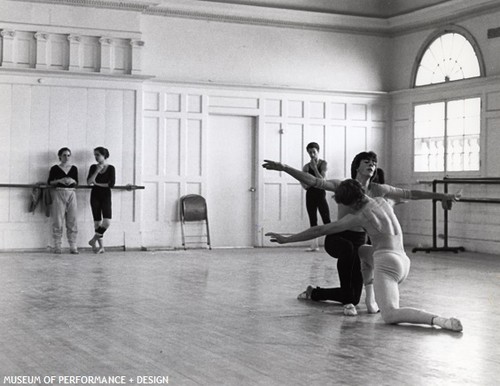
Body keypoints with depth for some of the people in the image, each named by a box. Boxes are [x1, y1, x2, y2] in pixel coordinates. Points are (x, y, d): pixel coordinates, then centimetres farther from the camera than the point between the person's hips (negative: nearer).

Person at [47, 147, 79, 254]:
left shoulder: (74, 168, 9)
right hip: (58, 194, -2)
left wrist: (72, 181, -9)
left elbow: (76, 183, 13)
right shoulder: (55, 168, 1)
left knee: (72, 221, 0)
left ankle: (73, 246, 3)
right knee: (58, 221, -3)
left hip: (71, 194, 2)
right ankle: (57, 246, 3)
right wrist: (59, 181, -14)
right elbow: (49, 182, 1)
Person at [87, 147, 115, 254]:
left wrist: (97, 184, -6)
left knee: (107, 222, -16)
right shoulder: (93, 167, 6)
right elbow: (89, 182, -6)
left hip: (106, 196, -2)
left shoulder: (110, 168, -1)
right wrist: (97, 171, -15)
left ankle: (93, 240, 3)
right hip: (95, 196, 2)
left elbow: (111, 184, -10)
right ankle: (101, 246, 10)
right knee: (97, 222, 2)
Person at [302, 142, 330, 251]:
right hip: (310, 195, 4)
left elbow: (322, 180, -14)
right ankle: (314, 245, 8)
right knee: (313, 221, 6)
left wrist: (314, 168, -13)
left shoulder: (323, 164, -3)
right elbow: (304, 185, 6)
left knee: (326, 220, -10)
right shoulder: (307, 166, 7)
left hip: (320, 194, -4)